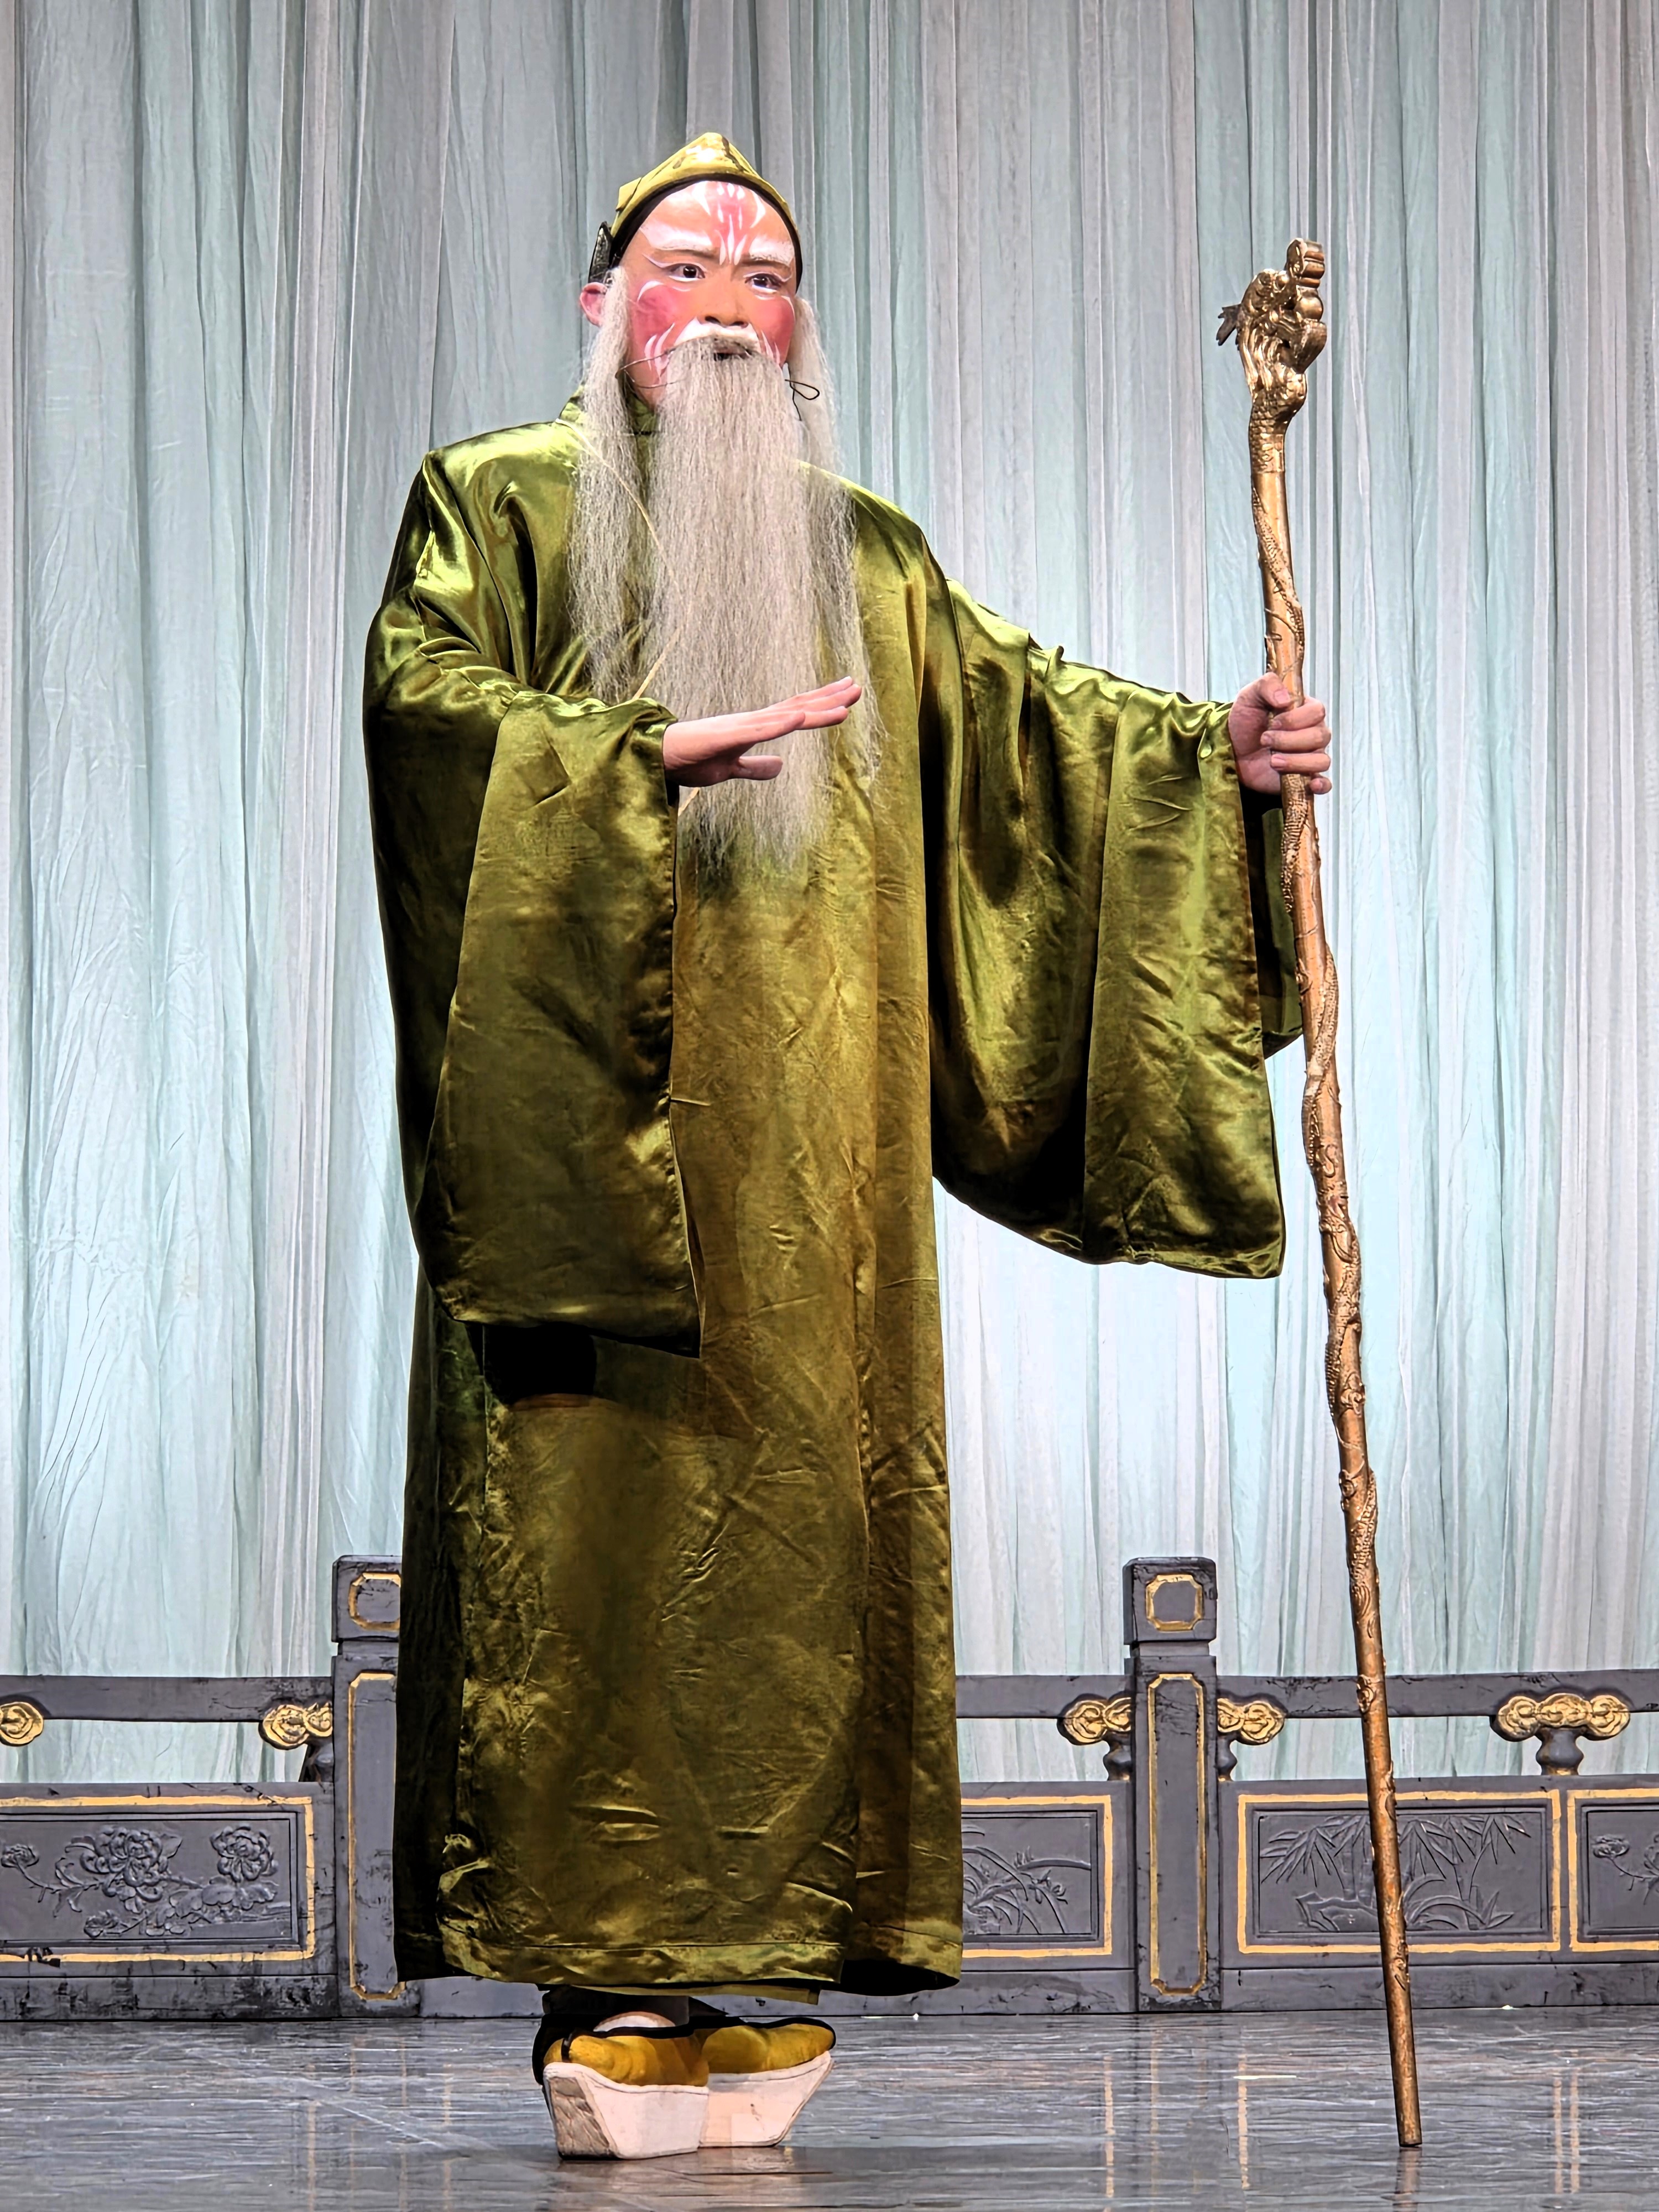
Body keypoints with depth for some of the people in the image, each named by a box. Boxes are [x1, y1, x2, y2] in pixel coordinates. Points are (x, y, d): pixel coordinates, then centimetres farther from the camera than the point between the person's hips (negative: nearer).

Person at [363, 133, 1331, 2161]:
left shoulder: (864, 555, 24)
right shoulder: (500, 503, 8)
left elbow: (1015, 709, 15)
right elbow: (421, 685, -8)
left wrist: (1215, 755, -1)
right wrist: (650, 751, -20)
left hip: (803, 1129, 5)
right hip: (585, 1113, -5)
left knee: (788, 1512, -2)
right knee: (589, 1509, -11)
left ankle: (704, 1973, 0)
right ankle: (597, 1971, -12)